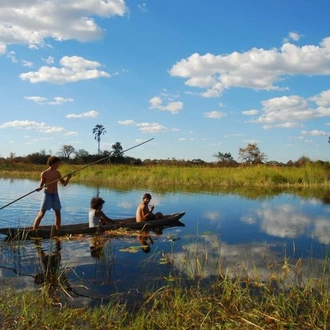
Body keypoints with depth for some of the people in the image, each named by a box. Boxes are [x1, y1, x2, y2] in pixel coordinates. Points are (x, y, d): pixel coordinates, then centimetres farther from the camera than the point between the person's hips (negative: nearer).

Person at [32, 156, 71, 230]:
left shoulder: (57, 173, 6)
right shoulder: (44, 173, -7)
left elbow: (64, 184, 8)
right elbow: (41, 185, -2)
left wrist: (68, 178, -10)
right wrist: (39, 188, -24)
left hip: (56, 195, 5)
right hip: (47, 195, -5)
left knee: (58, 213, 8)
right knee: (41, 214, -6)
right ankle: (33, 231, 0)